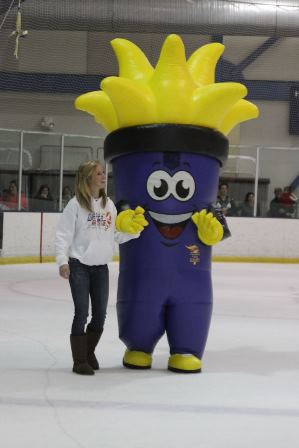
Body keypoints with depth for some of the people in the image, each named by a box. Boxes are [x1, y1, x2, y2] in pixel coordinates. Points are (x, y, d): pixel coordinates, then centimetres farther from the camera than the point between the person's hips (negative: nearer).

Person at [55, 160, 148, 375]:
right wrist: (62, 261, -18)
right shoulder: (76, 204, -8)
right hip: (79, 266, -5)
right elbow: (64, 234, -10)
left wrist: (133, 231, -5)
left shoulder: (109, 204, 9)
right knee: (82, 313, -4)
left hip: (101, 268, 5)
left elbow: (116, 235, 10)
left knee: (100, 315, 10)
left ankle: (89, 352, 31)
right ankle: (80, 361, 6)